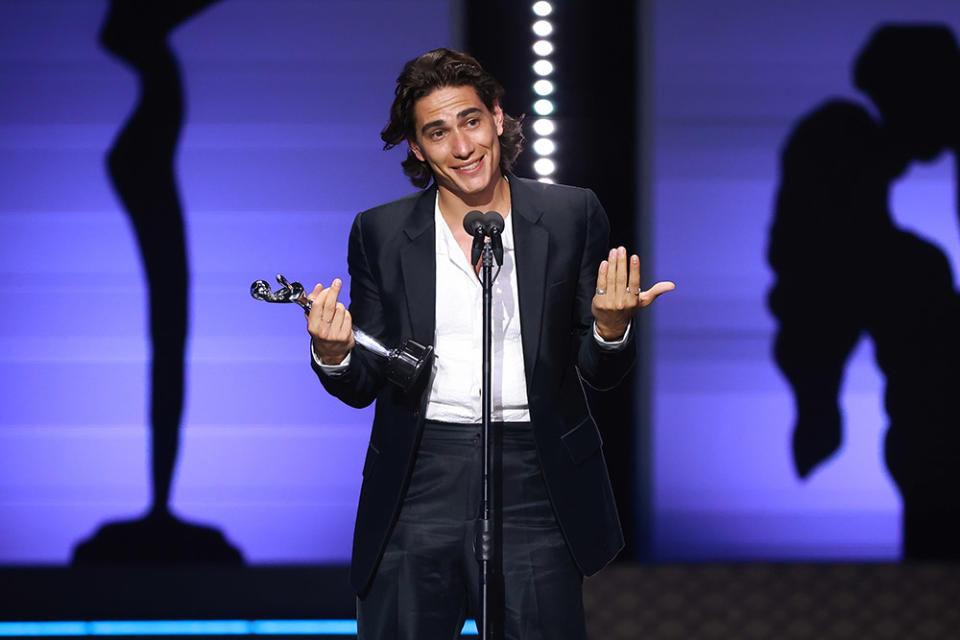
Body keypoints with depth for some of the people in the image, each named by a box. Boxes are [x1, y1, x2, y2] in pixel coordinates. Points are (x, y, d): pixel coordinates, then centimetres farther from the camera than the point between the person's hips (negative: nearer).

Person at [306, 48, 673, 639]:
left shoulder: (572, 216, 4)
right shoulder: (380, 233, 6)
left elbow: (602, 373, 6)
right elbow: (362, 386, 8)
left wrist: (611, 327, -16)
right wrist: (332, 354, -14)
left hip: (532, 484, -1)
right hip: (418, 491, 1)